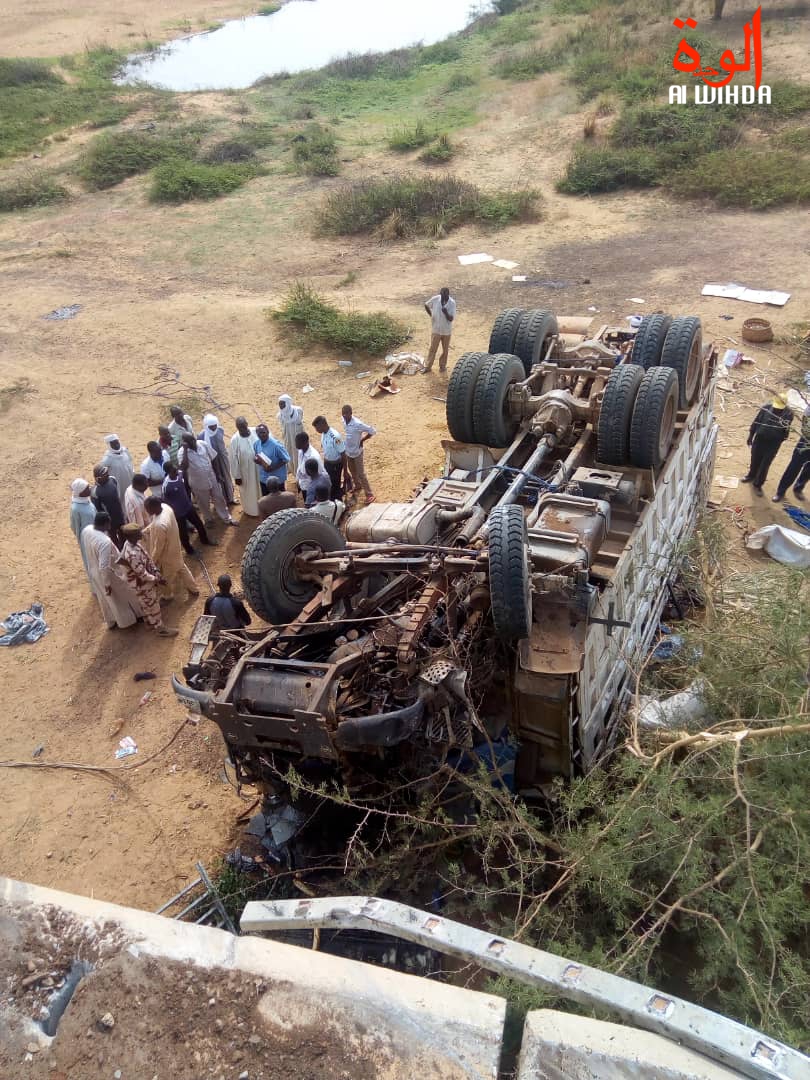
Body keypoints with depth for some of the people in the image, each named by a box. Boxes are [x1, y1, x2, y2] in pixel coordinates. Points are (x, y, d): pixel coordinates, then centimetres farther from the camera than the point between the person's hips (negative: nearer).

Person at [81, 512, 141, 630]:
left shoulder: (86, 530, -15)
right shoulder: (105, 542, -40)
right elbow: (104, 567, -34)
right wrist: (107, 584, -21)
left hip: (93, 571, 7)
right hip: (107, 574, -7)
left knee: (105, 599, 29)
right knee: (119, 598, 21)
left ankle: (111, 622, 49)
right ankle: (126, 620, 44)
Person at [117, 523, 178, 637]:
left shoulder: (134, 542, -11)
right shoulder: (132, 554, -39)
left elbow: (147, 558, 3)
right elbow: (142, 574, -29)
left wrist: (156, 571, -3)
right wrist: (156, 579, -15)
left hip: (145, 580, 8)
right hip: (142, 584, -8)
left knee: (146, 604, 29)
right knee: (152, 605, 13)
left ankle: (150, 623, 51)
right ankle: (160, 628, 34)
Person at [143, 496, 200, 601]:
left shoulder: (160, 525, -42)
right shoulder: (165, 507, -18)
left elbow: (158, 547, -27)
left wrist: (152, 561, -13)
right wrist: (145, 531, 5)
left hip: (167, 553, -8)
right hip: (174, 546, 8)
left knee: (168, 576, 20)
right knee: (181, 568, 29)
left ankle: (168, 596, 46)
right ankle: (193, 588, 48)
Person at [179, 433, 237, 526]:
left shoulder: (204, 444, -10)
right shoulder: (182, 452, -20)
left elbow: (213, 459, 2)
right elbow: (183, 467, -37)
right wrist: (185, 450, -37)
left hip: (212, 479, 3)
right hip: (198, 483, -3)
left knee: (219, 499, 17)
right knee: (204, 503, 17)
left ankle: (227, 518, 36)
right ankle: (208, 519, 43)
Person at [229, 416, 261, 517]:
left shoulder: (255, 432, -16)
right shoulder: (235, 439, -23)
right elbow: (233, 459, -15)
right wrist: (236, 476, -11)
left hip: (258, 467, 3)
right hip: (245, 470, -3)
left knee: (260, 488, 23)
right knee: (248, 491, 19)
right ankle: (250, 510, 43)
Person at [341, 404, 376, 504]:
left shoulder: (358, 424, -31)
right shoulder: (344, 420, -10)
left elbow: (373, 431, -23)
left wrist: (362, 440, -15)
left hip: (357, 452, -7)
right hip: (348, 451, 7)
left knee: (361, 474, 0)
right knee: (352, 471, 25)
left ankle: (370, 494, 12)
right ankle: (358, 485, 49)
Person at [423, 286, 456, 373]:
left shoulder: (452, 303, -18)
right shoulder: (435, 299, -14)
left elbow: (451, 319, -20)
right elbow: (426, 305, 6)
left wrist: (446, 313, -39)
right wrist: (431, 315, 1)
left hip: (446, 330, 0)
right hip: (436, 329, 0)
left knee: (445, 349, 14)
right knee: (432, 348, 7)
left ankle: (442, 365, 33)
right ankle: (428, 366, 20)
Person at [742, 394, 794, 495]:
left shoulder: (788, 413, -15)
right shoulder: (766, 408, -12)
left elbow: (786, 429, -4)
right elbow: (756, 422, -2)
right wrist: (750, 436, 2)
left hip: (774, 443, -2)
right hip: (760, 439, 2)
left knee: (765, 464, 6)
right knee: (755, 460, 19)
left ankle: (758, 484, 22)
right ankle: (751, 475, 46)